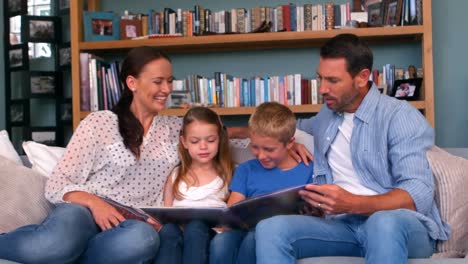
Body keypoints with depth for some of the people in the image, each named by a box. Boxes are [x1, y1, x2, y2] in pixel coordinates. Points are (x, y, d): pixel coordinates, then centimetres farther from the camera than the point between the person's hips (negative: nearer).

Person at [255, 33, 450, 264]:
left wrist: (353, 204, -30)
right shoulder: (327, 115, 18)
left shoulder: (400, 117, -4)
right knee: (271, 228, -23)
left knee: (384, 222, -42)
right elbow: (298, 127, 43)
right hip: (342, 224, 5)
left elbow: (419, 195, -15)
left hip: (400, 225, -5)